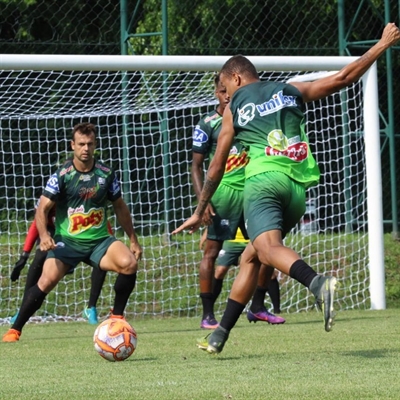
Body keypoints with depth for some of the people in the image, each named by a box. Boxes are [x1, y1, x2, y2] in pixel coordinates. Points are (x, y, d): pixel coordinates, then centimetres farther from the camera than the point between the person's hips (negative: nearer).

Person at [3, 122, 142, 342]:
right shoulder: (62, 175, -7)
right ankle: (15, 329, -8)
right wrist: (44, 235, -25)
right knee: (47, 280, -23)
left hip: (99, 240, 2)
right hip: (67, 241, -2)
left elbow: (120, 207, 15)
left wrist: (133, 240, 15)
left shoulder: (106, 173, 2)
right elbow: (42, 208, -7)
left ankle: (117, 317, -5)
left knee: (129, 263, -24)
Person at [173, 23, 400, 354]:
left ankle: (318, 284, -60)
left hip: (264, 180, -5)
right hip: (298, 189, 5)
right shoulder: (291, 91, 20)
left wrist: (199, 213, 24)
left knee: (267, 246, -28)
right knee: (249, 258, 18)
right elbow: (344, 78, 14)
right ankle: (220, 336, 17)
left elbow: (217, 165, 16)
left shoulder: (234, 108, 14)